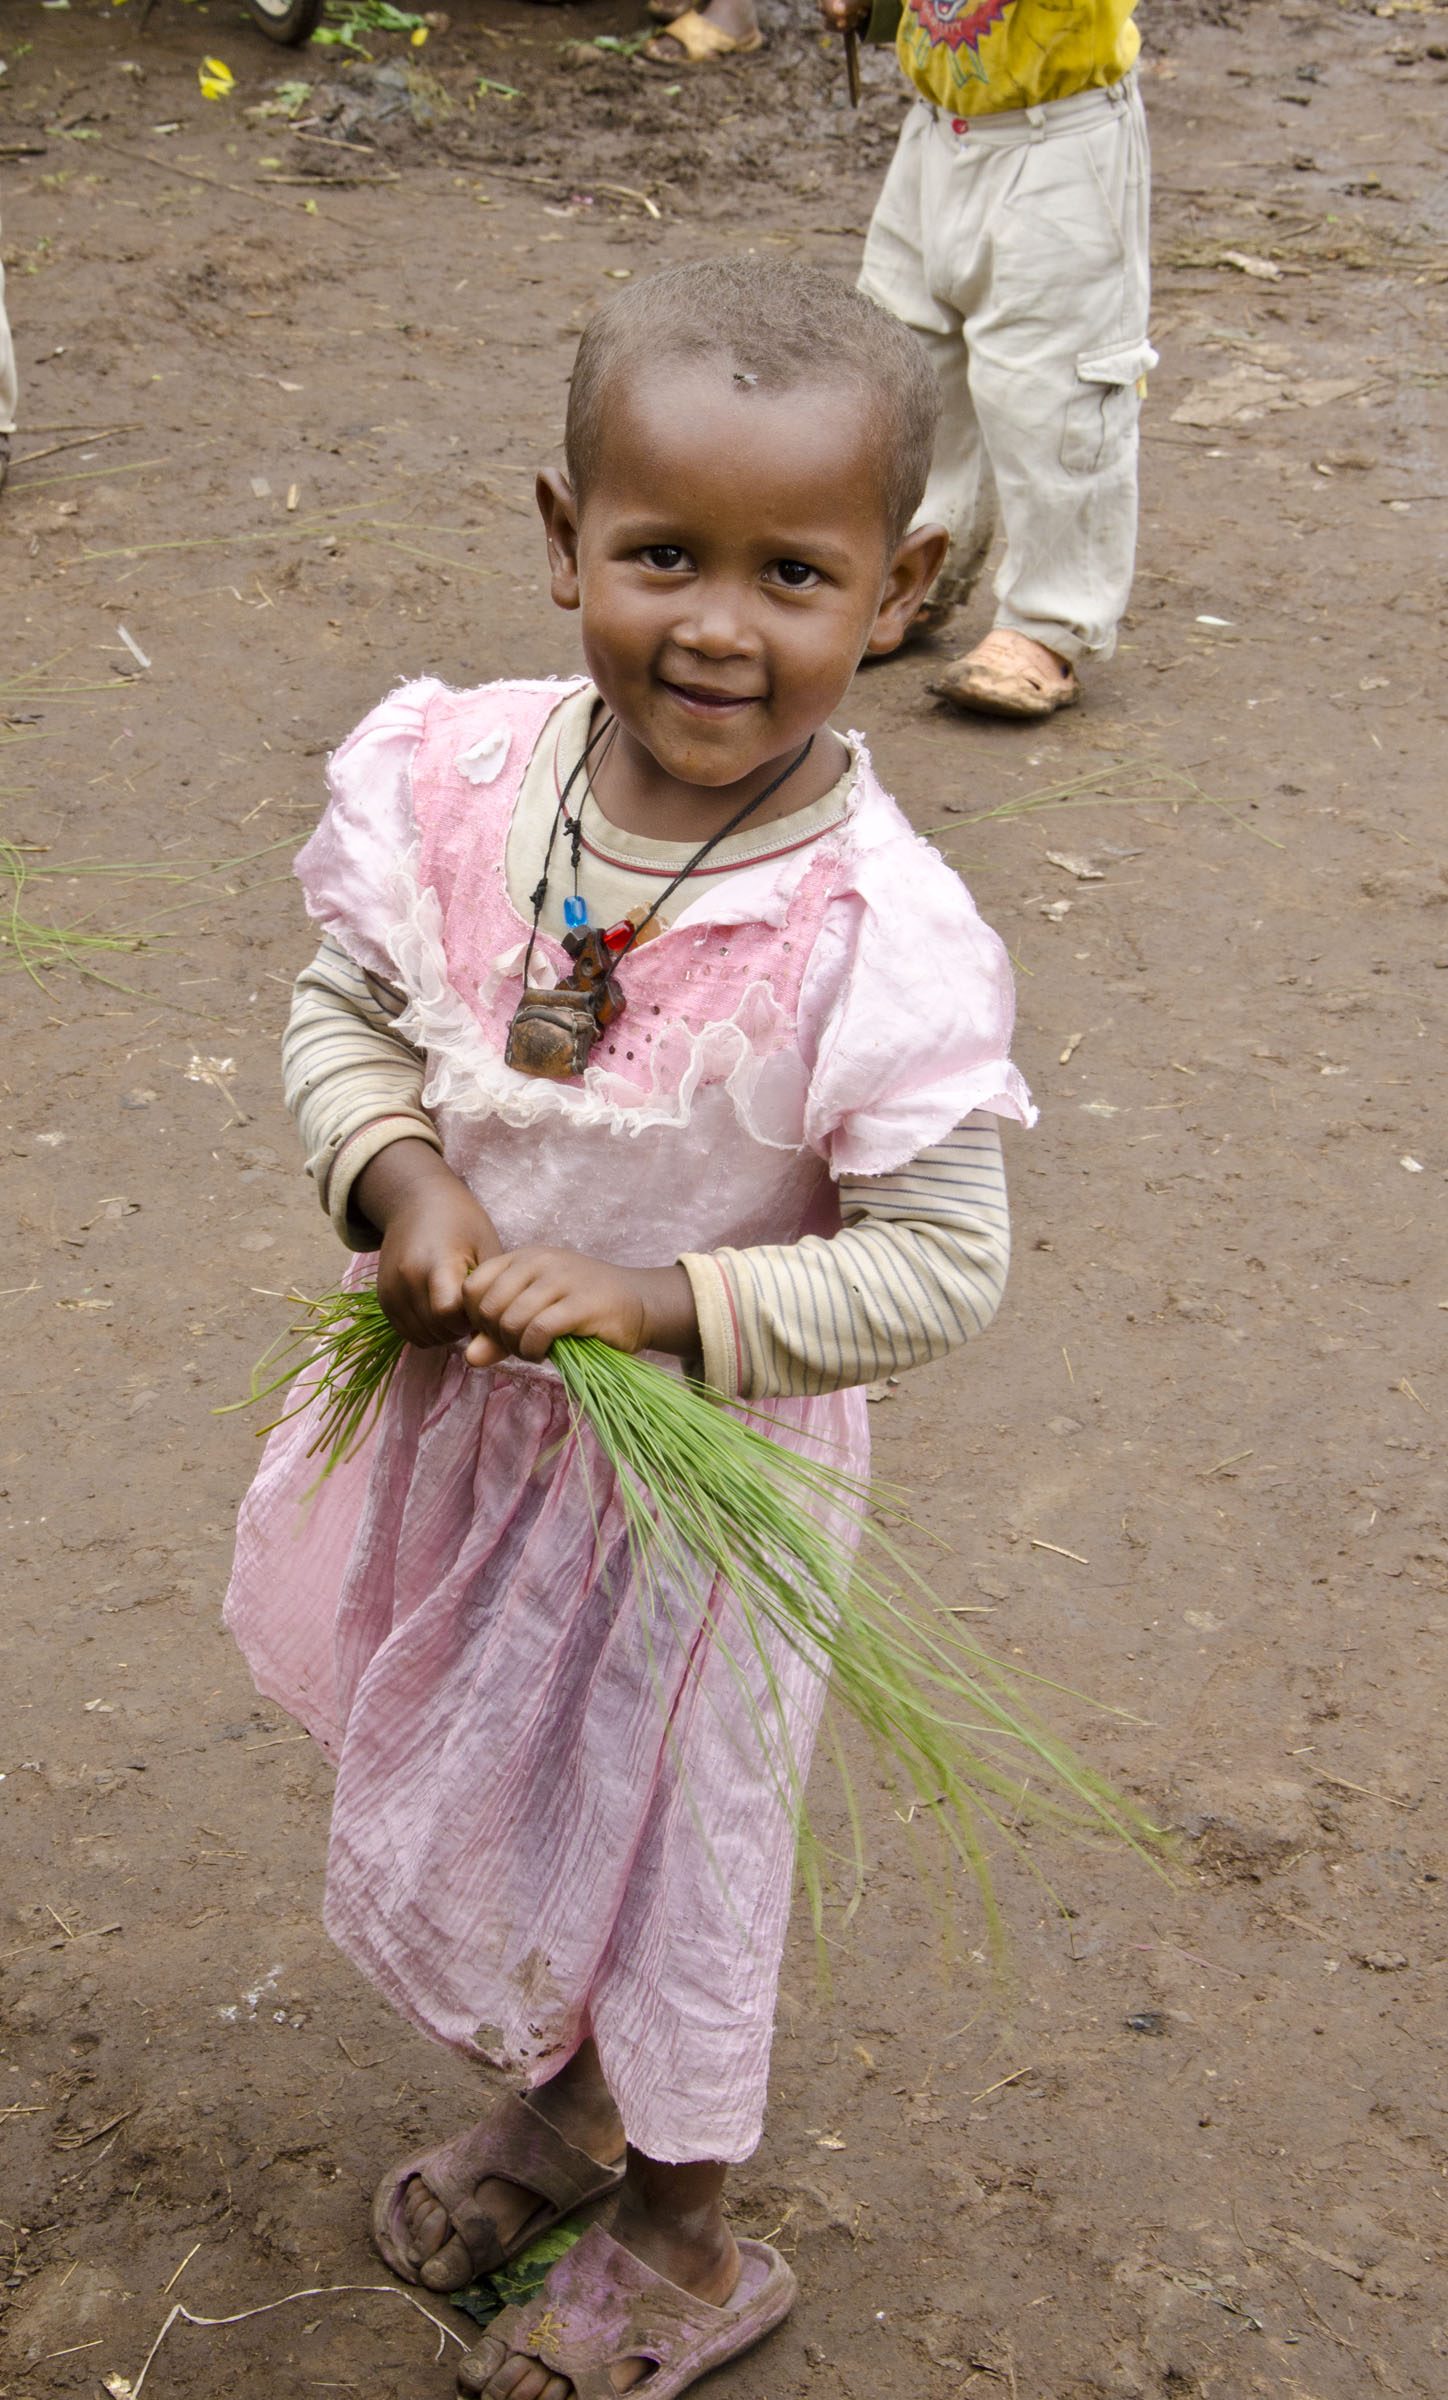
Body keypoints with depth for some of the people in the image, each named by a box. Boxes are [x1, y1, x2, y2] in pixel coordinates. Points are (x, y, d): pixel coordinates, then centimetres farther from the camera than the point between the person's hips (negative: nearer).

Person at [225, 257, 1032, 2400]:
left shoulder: (878, 939, -29)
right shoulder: (450, 780, -16)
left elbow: (936, 1268, -21)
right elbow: (342, 1014, -1)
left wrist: (658, 1303, -29)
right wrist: (404, 1184, -20)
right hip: (456, 1406, 5)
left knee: (670, 1835, 16)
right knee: (458, 1806, 26)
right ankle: (554, 2105, 56)